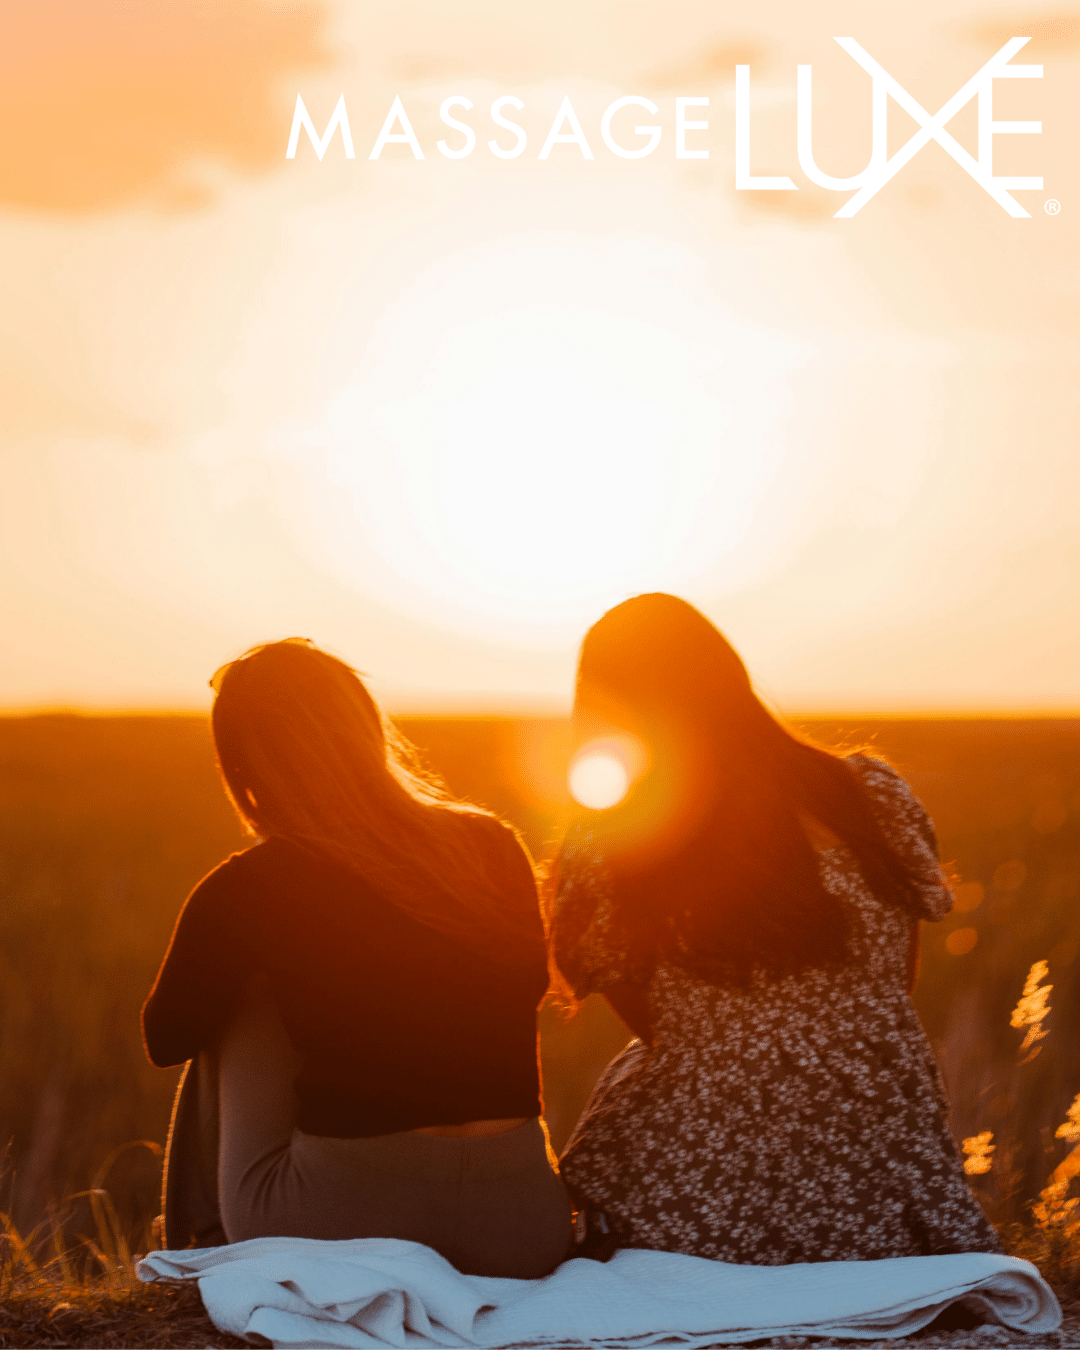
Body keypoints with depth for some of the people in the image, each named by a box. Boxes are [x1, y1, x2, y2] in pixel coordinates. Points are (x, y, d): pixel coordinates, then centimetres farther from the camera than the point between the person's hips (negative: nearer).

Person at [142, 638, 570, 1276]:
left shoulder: (244, 893, -7)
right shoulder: (495, 848, 3)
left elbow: (167, 1039, 13)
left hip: (335, 1227, -2)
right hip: (522, 1232, 3)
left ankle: (210, 1245, 33)